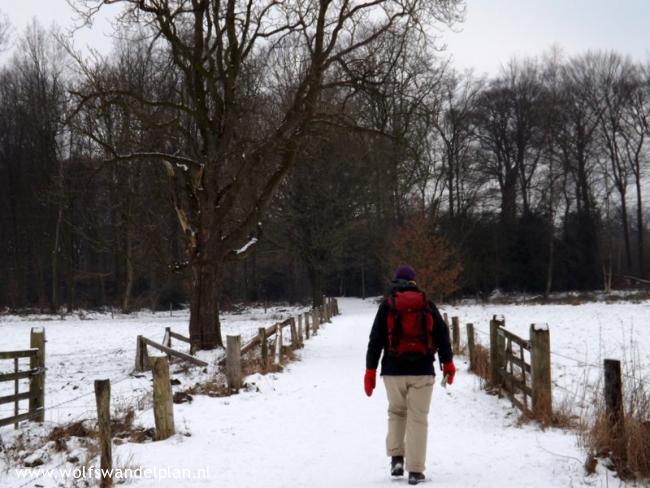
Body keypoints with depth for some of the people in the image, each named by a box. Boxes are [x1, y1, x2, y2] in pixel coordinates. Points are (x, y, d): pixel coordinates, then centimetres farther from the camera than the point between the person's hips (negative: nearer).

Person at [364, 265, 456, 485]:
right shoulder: (427, 305, 7)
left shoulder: (387, 305, 5)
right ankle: (415, 470, 0)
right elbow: (442, 335, 6)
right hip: (422, 371, 0)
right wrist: (447, 363, 16)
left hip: (394, 371, 0)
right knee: (418, 418, 3)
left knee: (396, 412, 20)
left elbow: (376, 339, 2)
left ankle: (396, 457, 10)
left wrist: (370, 370, 5)